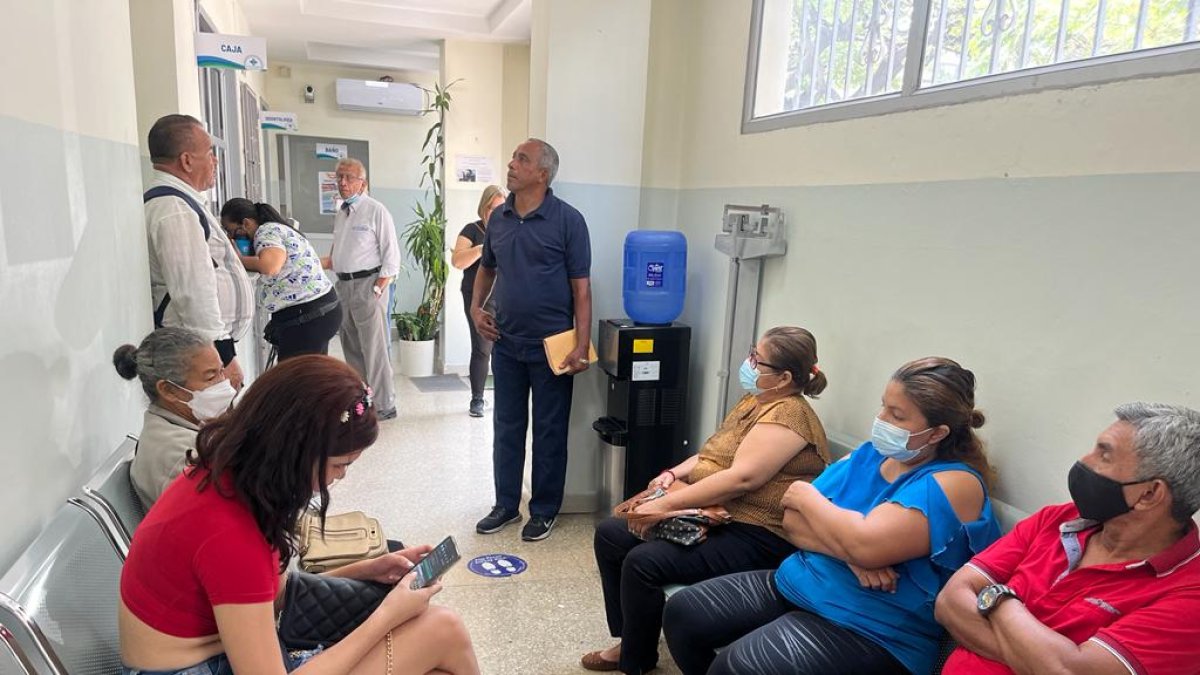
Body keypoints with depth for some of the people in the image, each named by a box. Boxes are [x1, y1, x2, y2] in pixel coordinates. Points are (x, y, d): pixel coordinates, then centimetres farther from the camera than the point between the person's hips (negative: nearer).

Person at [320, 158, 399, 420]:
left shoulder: (376, 211, -7)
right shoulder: (340, 214, 14)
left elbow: (391, 256, -10)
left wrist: (377, 290, -16)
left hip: (369, 283, -8)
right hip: (344, 285, 8)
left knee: (374, 348, -6)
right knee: (351, 348, 15)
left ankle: (384, 406, 2)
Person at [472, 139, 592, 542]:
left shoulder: (567, 220, -9)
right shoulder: (499, 218, 6)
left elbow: (581, 287, -11)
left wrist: (582, 347, -16)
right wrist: (476, 307, 6)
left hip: (551, 347, -5)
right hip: (507, 344, 5)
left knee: (549, 432, 8)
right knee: (506, 428, 14)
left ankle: (544, 511, 24)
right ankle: (506, 505, 30)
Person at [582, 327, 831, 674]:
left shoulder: (787, 414, -18)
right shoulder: (754, 401, 12)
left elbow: (741, 478, -28)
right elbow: (713, 455, 18)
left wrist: (667, 504, -26)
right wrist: (675, 473, -2)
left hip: (756, 537, -10)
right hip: (713, 517, 10)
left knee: (643, 562, -26)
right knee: (609, 534, 4)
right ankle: (630, 641, 18)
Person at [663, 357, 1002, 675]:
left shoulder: (955, 482, -14)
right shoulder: (868, 454, 7)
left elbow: (866, 545, -29)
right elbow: (793, 522, 3)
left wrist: (806, 495, -11)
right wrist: (848, 553, -17)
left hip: (868, 630, -7)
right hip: (796, 584, 8)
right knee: (682, 612, -2)